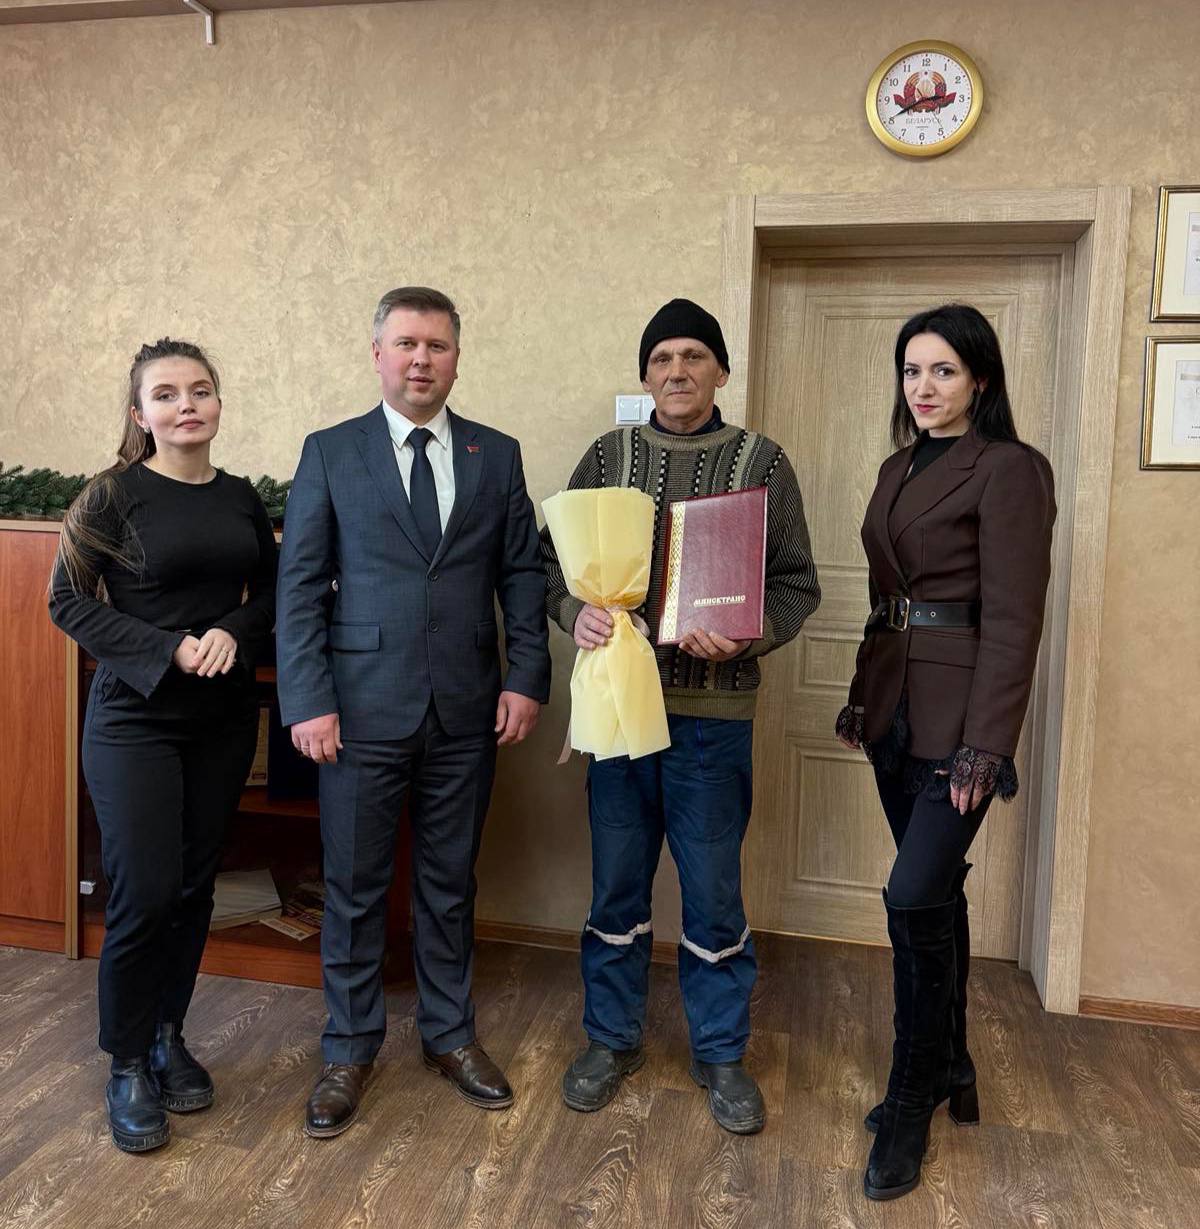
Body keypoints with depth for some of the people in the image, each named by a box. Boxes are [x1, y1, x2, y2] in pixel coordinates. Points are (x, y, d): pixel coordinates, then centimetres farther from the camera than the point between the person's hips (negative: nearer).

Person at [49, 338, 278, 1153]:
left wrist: (234, 632, -11)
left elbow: (270, 592, 10)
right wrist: (168, 650, -17)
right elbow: (69, 601, -7)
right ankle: (129, 1064, 18)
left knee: (195, 887, 11)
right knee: (144, 896, -4)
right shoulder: (115, 495, -7)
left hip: (224, 718, 4)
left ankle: (169, 1036, 31)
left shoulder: (241, 498, 5)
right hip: (135, 718, -4)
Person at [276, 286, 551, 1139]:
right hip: (362, 709, -1)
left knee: (451, 882, 14)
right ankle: (350, 1050, 28)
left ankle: (451, 1034, 33)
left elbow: (523, 574, 7)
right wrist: (307, 701, -9)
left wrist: (527, 678, -3)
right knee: (354, 887, 9)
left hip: (467, 713, 2)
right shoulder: (330, 453, 2)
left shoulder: (497, 455, 7)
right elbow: (300, 585, -1)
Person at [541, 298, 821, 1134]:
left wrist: (747, 637, -18)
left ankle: (722, 1054, 28)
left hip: (714, 709, -1)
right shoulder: (607, 457, 6)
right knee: (617, 882, 13)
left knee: (714, 891, 7)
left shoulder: (761, 461, 2)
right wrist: (578, 612, -14)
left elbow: (796, 584, 1)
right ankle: (613, 1039, 32)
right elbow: (553, 558, 7)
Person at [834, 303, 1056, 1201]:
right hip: (894, 707, 8)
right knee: (936, 893, 16)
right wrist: (862, 696, 15)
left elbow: (1013, 619, -15)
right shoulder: (900, 468, 14)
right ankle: (951, 1068, 32)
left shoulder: (1008, 469, -10)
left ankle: (912, 1104, 11)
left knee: (916, 898, -9)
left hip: (955, 714, -7)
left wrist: (986, 746, -20)